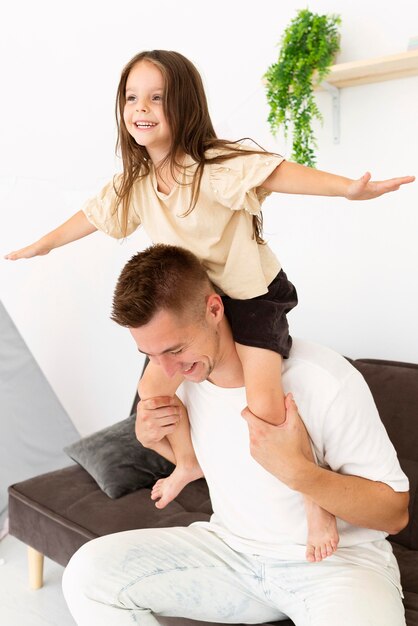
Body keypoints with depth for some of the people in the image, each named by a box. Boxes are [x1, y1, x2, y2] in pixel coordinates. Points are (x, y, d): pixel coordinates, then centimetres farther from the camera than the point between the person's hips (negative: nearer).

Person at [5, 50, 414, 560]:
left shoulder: (216, 165, -21)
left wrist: (347, 187, -51)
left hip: (253, 296, -7)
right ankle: (189, 462, 36)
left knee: (263, 404, -23)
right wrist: (44, 244, 28)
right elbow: (94, 215, 15)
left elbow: (274, 172, -36)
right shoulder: (134, 183, 0)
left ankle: (317, 500, 2)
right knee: (153, 388, 5)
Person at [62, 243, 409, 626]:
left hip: (338, 560, -4)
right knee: (89, 573, -13)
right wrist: (150, 436, -7)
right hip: (231, 547, 5)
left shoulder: (327, 381, -24)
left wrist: (296, 470, -31)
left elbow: (395, 513, -15)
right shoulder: (181, 373, -6)